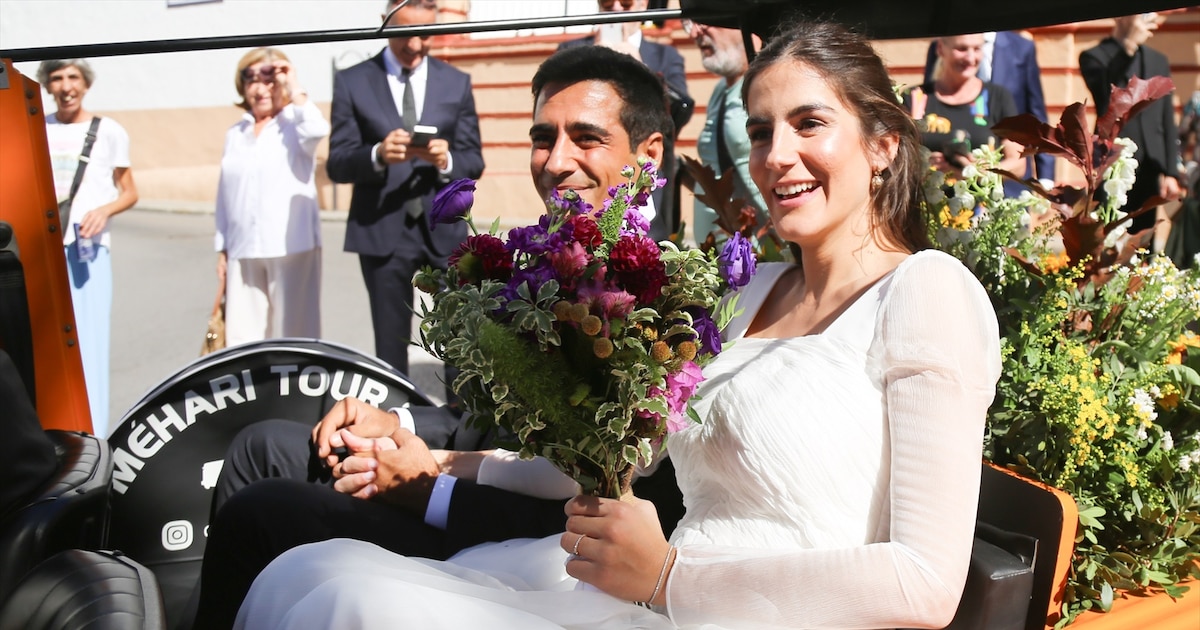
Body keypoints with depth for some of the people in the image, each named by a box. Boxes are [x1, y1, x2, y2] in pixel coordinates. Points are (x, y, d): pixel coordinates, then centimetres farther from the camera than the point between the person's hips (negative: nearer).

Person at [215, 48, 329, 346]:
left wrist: (294, 90, -9)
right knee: (241, 338, 1)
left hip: (292, 246, -5)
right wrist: (222, 248, 16)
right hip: (243, 251, 5)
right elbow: (225, 195, 19)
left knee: (293, 334, -2)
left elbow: (317, 130, -23)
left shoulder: (294, 123, 3)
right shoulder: (235, 134, 17)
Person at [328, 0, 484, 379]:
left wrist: (447, 161, -16)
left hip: (444, 230, 1)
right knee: (391, 345, 8)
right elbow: (337, 165, -3)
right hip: (381, 232, -1)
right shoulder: (352, 82, 2)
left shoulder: (457, 83, 8)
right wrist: (377, 155, -23)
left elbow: (474, 162, 7)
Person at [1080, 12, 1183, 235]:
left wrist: (1171, 172, 7)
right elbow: (1105, 94, -20)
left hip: (1149, 168, 5)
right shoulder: (1094, 57, 1)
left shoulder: (1159, 61, 16)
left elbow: (1168, 121, 14)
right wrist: (1128, 46, -19)